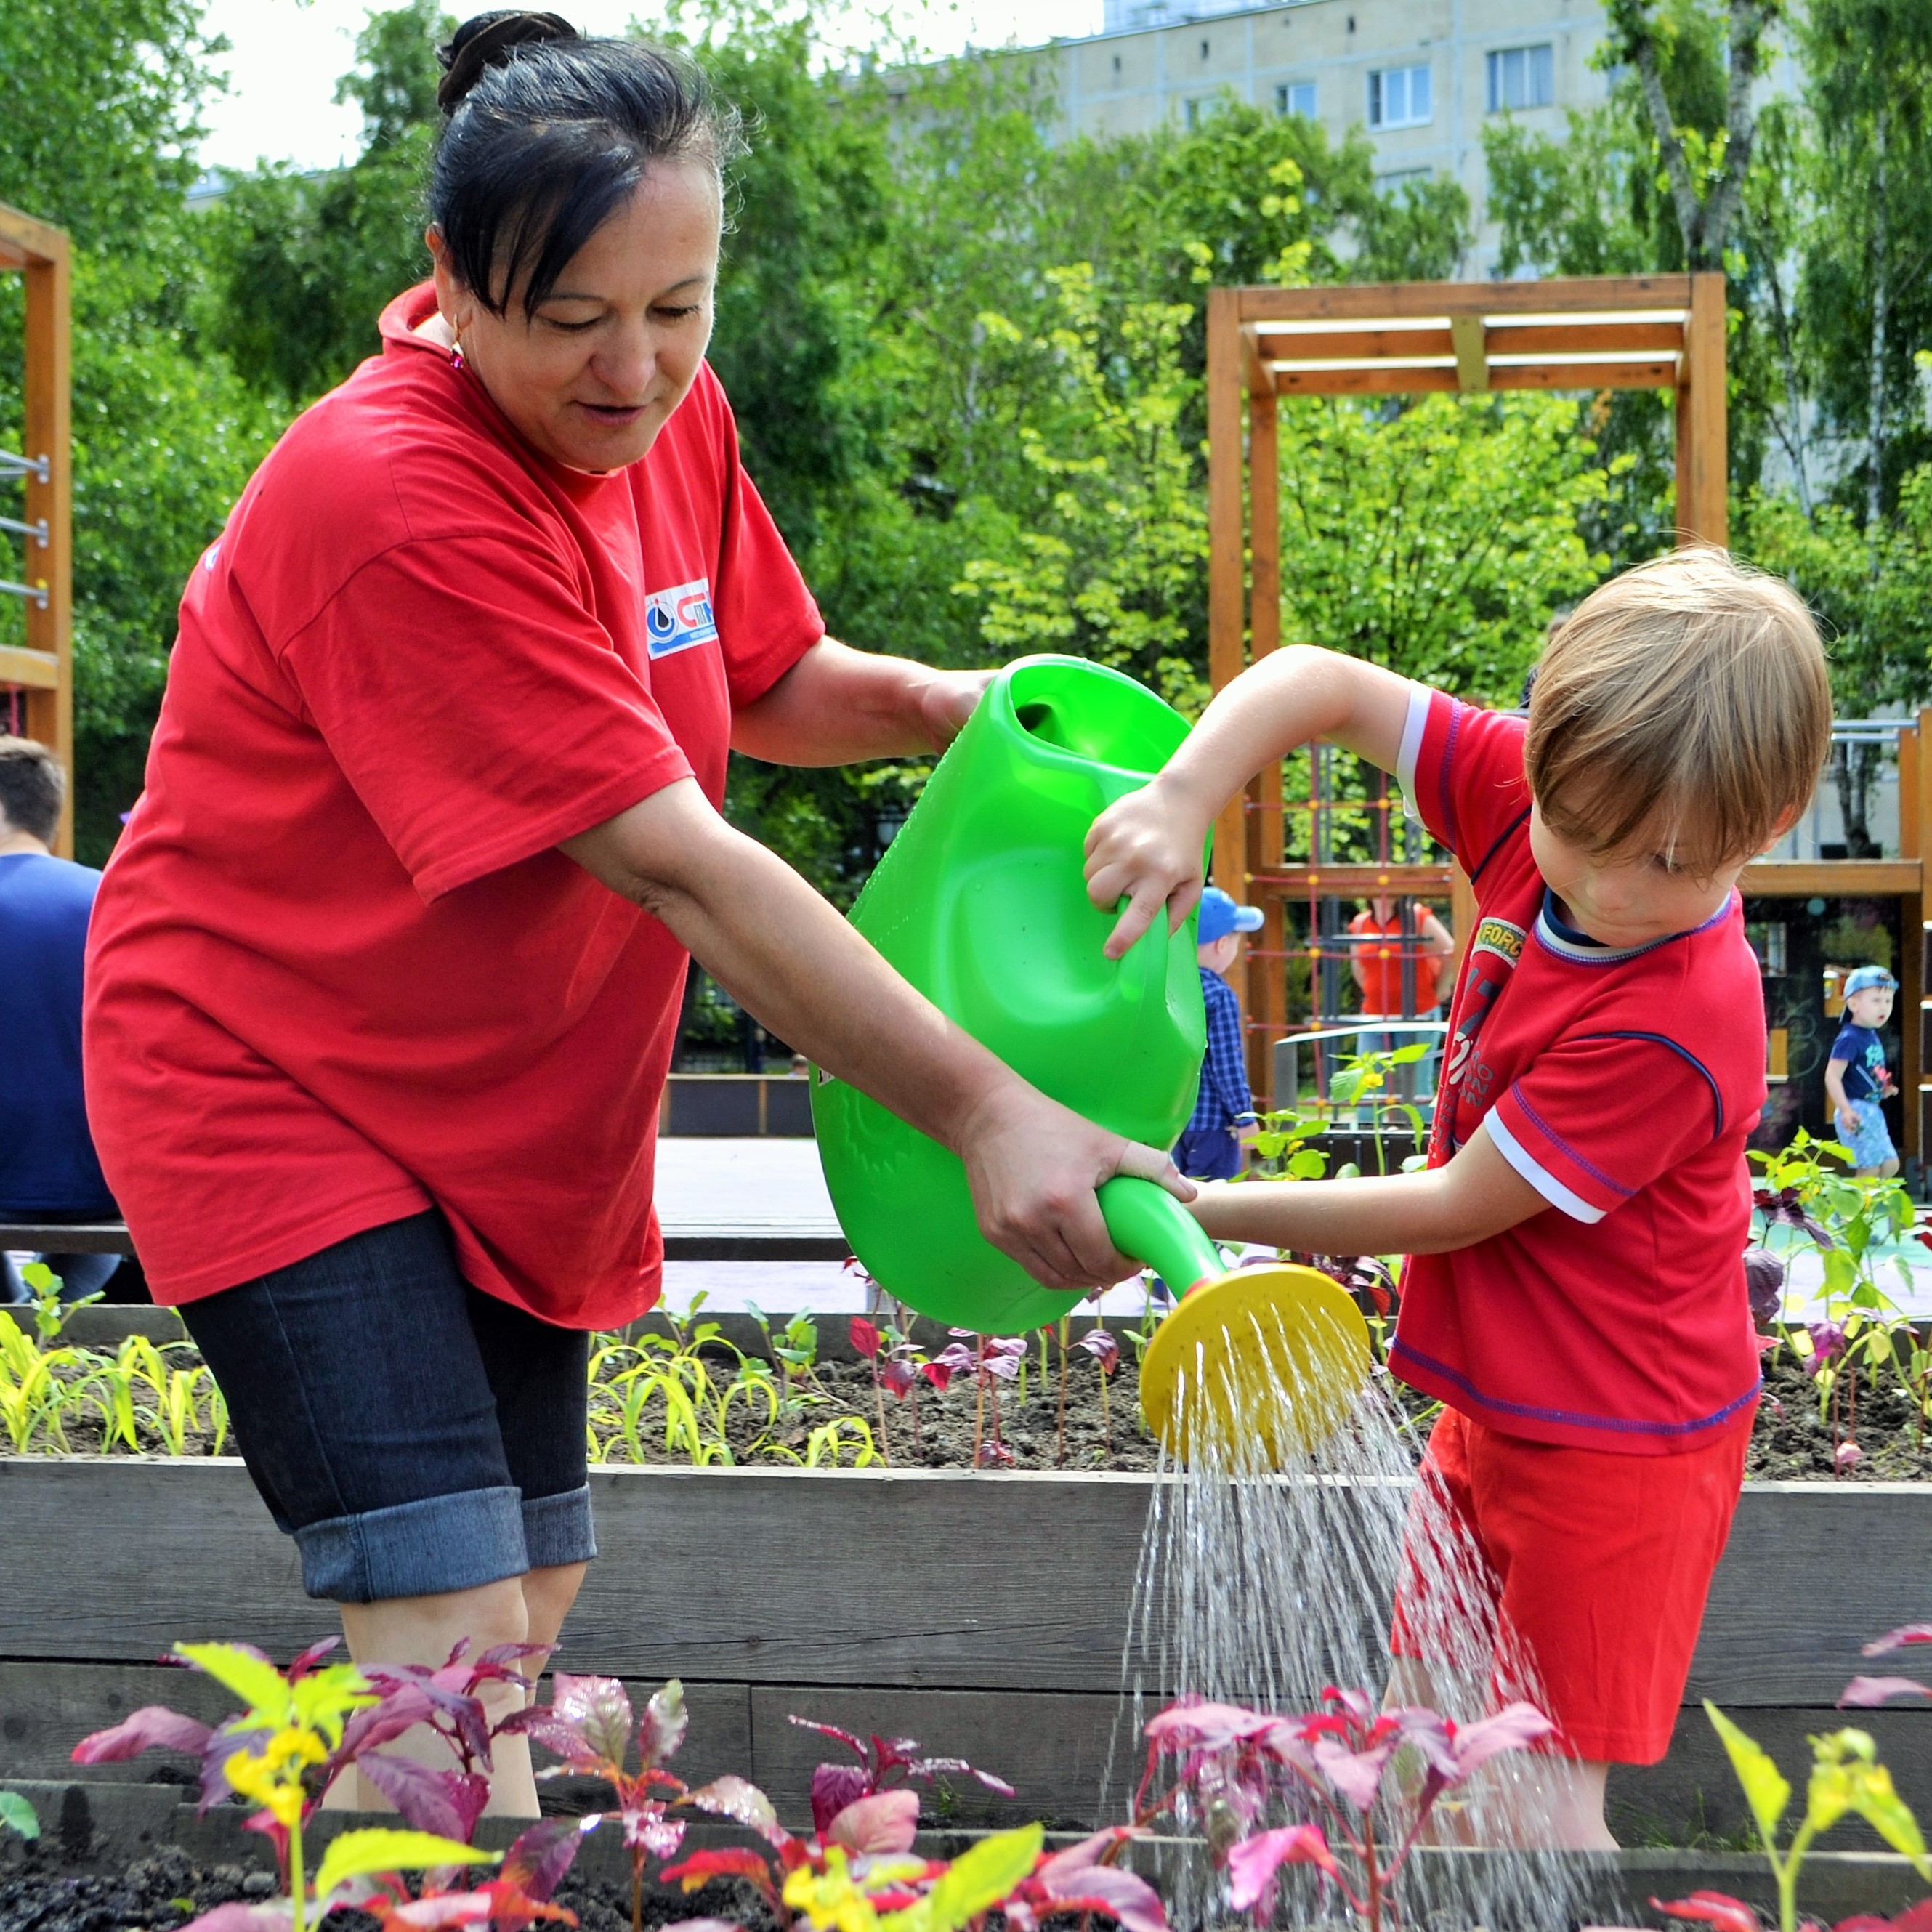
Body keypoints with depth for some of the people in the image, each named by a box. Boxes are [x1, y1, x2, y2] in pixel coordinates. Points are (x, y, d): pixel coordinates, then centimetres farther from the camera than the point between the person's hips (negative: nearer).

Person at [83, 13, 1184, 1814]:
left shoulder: (667, 415, -1)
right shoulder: (396, 499, -27)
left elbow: (764, 682, 16)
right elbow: (678, 867, -30)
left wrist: (941, 703, -7)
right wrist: (979, 1107, -31)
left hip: (511, 1114, 8)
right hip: (272, 1085, -8)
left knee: (532, 1598, 13)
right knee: (448, 1618, -18)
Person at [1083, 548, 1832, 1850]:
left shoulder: (1673, 1029, -30)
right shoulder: (1532, 795, -11)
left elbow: (1452, 1210, -22)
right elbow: (1320, 685, -10)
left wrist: (1212, 1213, -16)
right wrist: (1181, 797, -28)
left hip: (1613, 1446, -8)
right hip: (1497, 1401, 8)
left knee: (1538, 1805, -3)